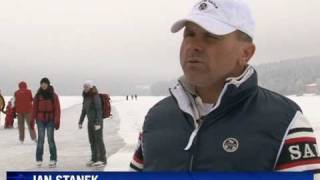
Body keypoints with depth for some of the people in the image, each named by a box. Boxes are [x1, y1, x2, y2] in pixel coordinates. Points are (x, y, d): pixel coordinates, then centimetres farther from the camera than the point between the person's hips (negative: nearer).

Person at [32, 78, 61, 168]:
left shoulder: (53, 95, 0)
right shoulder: (38, 95, 5)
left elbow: (57, 108, -1)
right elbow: (35, 108, 6)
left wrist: (57, 121, -5)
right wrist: (32, 120, 2)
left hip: (50, 120, -1)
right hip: (40, 120, 2)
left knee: (50, 139, -1)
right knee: (40, 139, 2)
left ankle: (53, 160, 6)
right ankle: (39, 159, 9)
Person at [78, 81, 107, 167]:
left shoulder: (95, 96, -14)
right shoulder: (86, 97, 10)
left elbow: (99, 110, -19)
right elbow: (83, 111, 15)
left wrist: (98, 123, -23)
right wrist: (80, 122, 11)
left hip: (97, 122, -8)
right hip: (90, 122, 8)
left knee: (99, 140, -4)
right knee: (92, 141, 9)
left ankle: (102, 160, 2)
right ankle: (94, 159, 15)